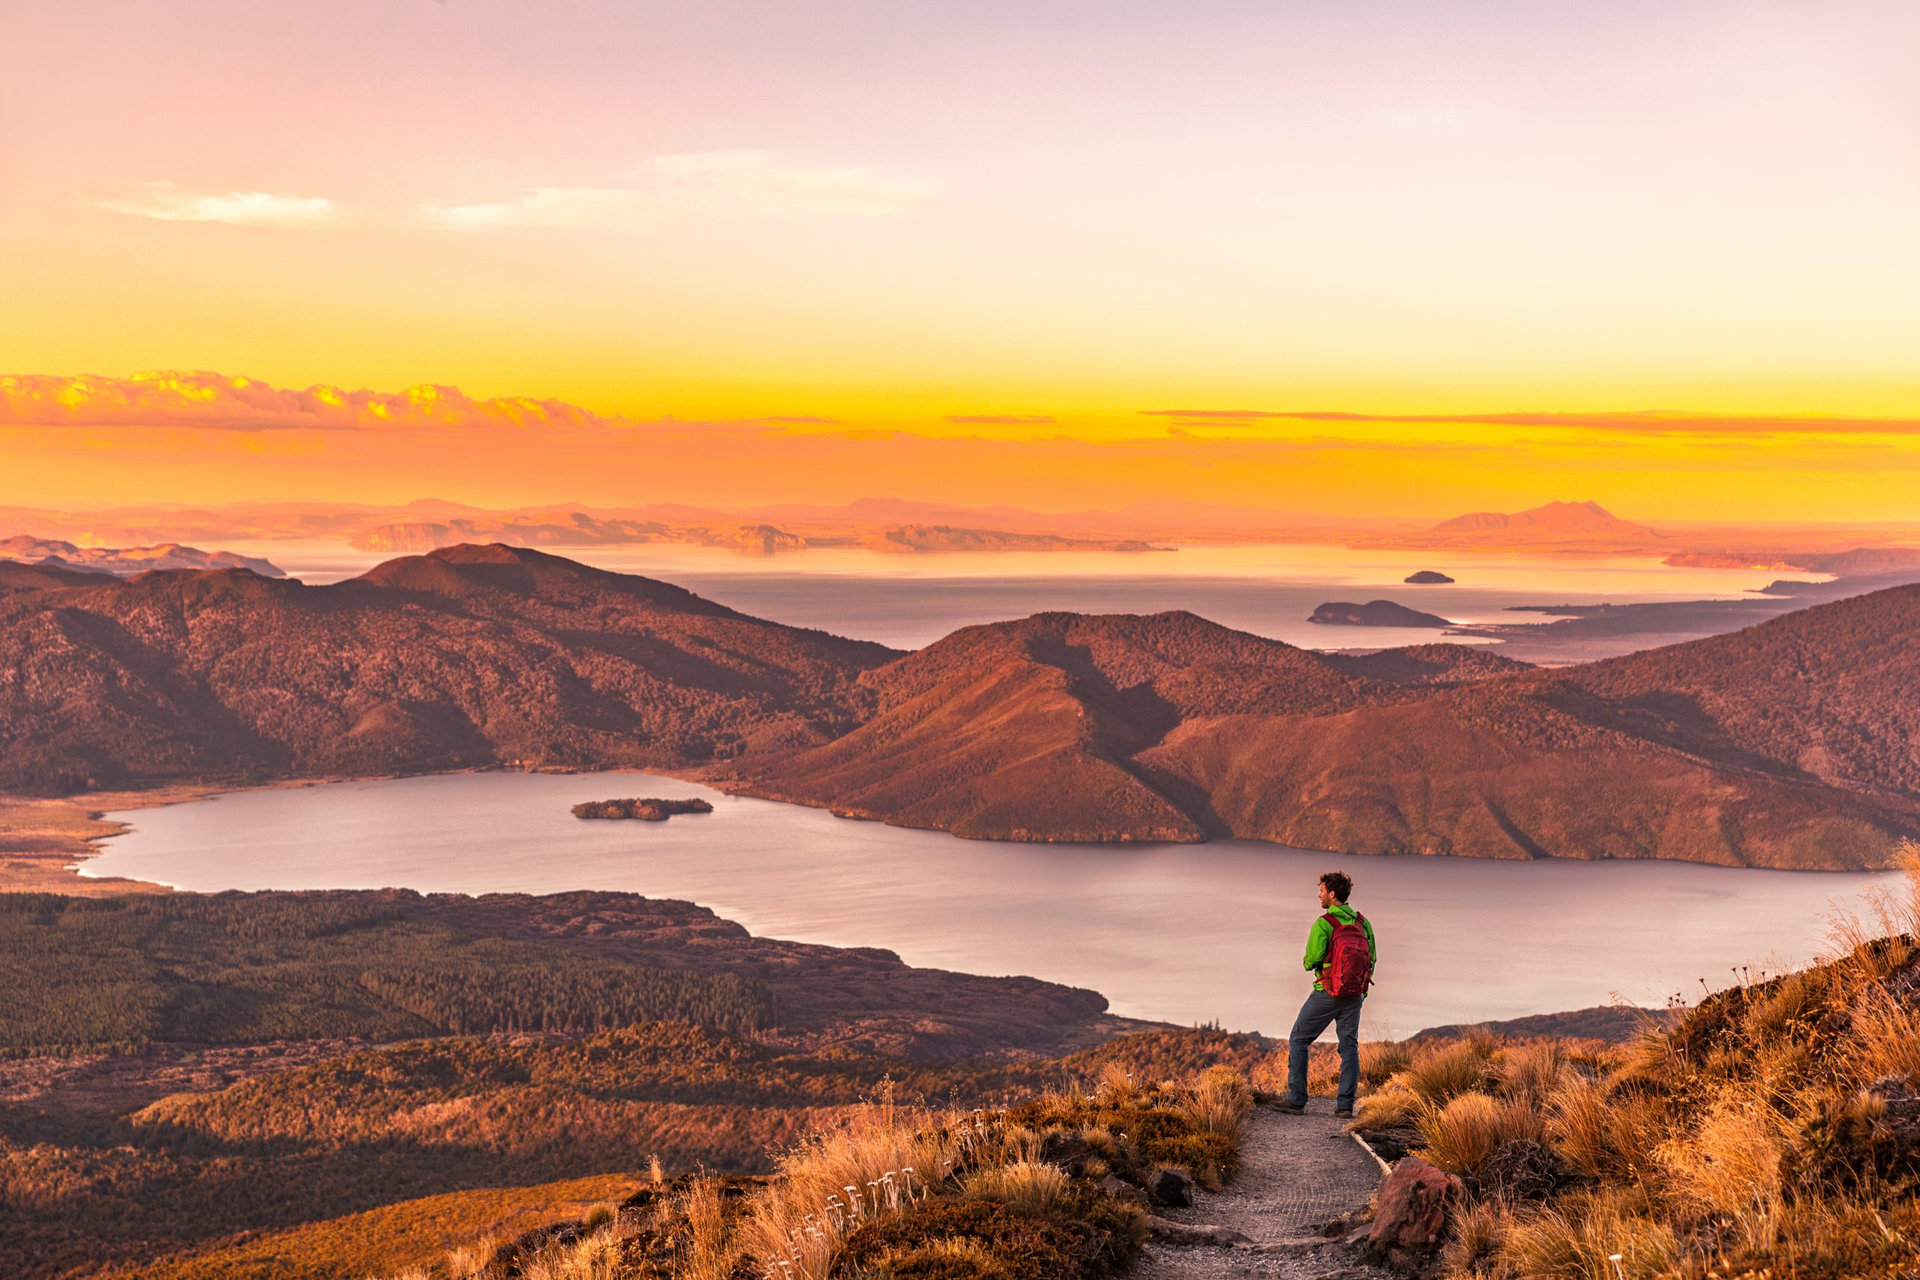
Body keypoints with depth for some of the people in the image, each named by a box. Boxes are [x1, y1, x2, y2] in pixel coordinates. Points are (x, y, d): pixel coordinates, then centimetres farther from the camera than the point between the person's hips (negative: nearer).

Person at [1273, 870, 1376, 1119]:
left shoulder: (1323, 924, -13)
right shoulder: (1362, 923, 4)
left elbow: (1311, 960, -17)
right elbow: (1372, 957, 10)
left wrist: (1307, 962, 6)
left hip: (1327, 993, -5)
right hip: (1355, 994, 5)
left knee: (1298, 1041, 8)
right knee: (1349, 1047, 10)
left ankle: (1296, 1100, 5)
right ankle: (1345, 1105, 3)